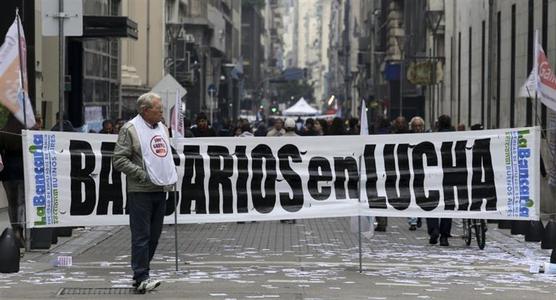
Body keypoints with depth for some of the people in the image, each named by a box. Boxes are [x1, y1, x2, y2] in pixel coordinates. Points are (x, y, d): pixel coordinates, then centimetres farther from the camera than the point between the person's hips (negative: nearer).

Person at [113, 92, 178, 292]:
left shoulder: (162, 128, 16)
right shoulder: (130, 129, -8)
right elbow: (119, 160, -12)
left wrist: (171, 177, 13)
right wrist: (143, 175, -17)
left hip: (160, 190, 8)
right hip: (140, 192, -7)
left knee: (154, 236, 10)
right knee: (141, 236, -9)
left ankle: (140, 274, 20)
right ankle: (141, 278, -8)